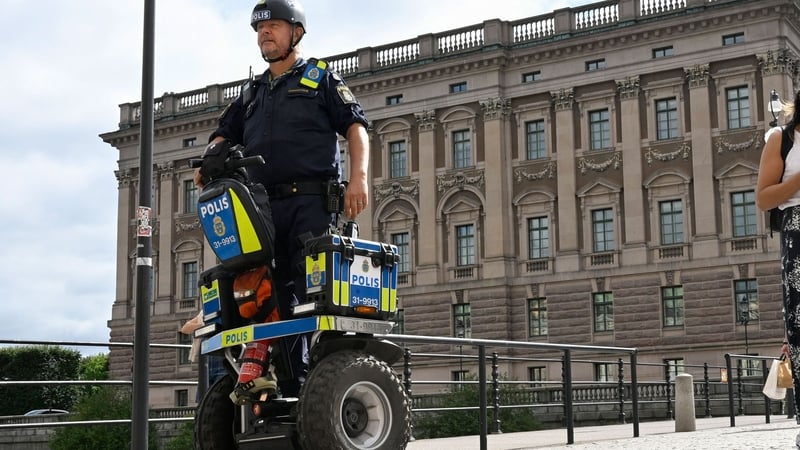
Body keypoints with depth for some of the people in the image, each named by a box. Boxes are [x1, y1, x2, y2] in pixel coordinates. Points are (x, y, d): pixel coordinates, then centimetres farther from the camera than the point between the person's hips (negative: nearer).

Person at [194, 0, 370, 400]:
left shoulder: (321, 78, 13)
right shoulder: (251, 93, 28)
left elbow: (355, 125, 3)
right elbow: (225, 135, 22)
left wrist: (358, 176, -13)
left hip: (312, 202, -5)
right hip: (264, 208, 5)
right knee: (278, 297, 0)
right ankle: (291, 386, 1)